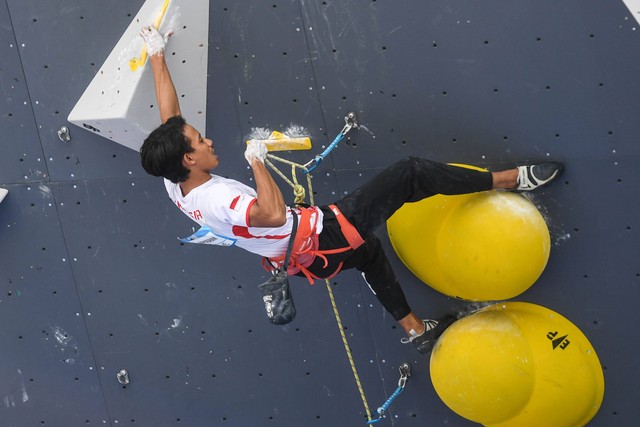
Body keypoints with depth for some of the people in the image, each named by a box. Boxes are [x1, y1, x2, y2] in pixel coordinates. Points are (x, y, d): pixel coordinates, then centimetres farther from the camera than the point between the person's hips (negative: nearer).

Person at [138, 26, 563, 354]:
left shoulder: (177, 190, -4)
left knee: (368, 249, 40)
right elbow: (273, 213, -49)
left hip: (306, 259, 10)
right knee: (412, 173, -5)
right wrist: (257, 160, -34)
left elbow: (170, 117, 5)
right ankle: (511, 179, 10)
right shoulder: (217, 199, -32)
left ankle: (416, 329, 49)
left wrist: (157, 55, 11)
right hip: (322, 237, -10)